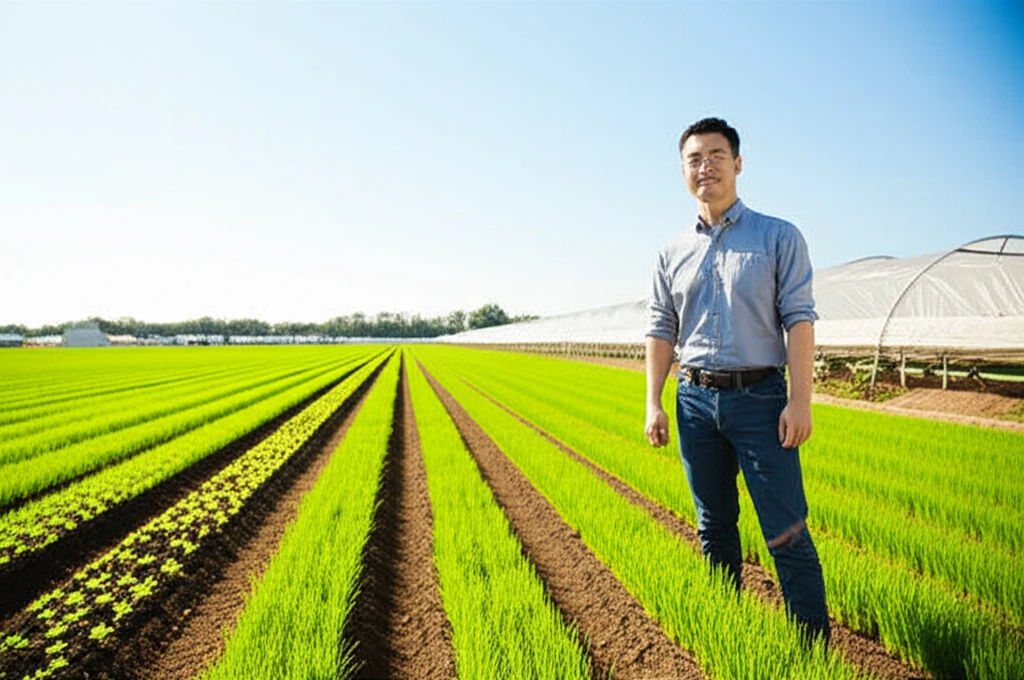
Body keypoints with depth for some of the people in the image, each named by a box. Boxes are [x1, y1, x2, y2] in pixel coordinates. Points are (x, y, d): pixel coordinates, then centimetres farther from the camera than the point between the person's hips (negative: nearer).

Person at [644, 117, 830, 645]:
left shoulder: (779, 237, 1)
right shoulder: (671, 253, 10)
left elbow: (799, 320, -4)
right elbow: (661, 331, 11)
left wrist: (800, 400, -12)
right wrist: (653, 403, 4)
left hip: (759, 396, -3)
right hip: (696, 400, 4)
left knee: (786, 532, -2)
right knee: (714, 528, 13)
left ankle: (815, 644, 11)